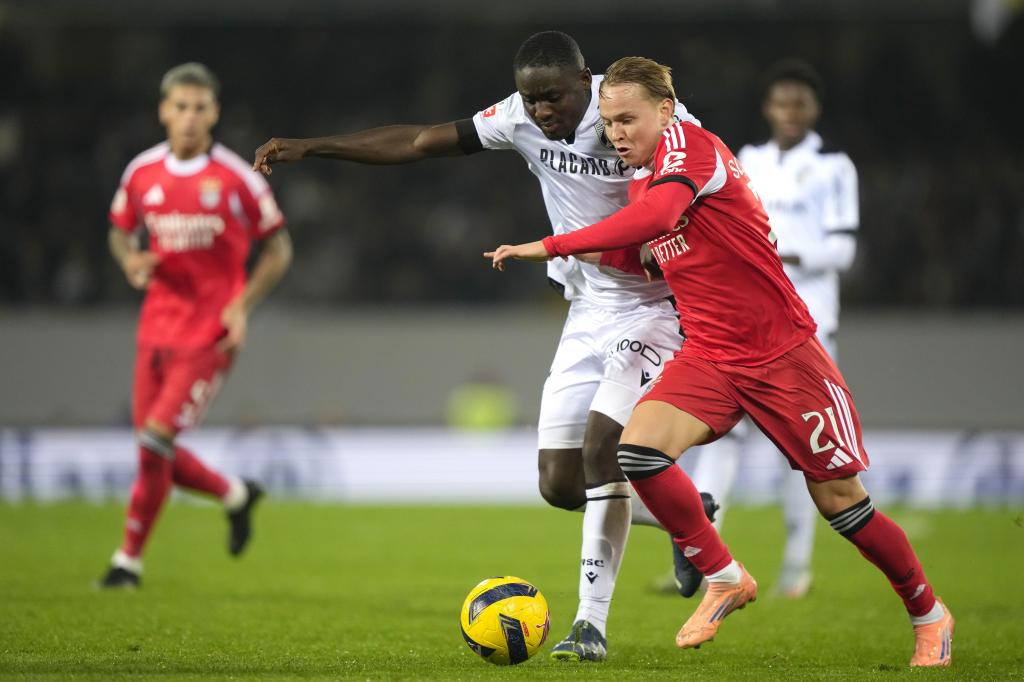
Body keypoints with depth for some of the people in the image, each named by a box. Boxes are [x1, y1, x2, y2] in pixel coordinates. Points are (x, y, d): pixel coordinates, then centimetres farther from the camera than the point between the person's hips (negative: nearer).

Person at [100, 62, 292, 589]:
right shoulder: (141, 173, 3)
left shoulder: (236, 178, -7)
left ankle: (129, 558, 0)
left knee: (156, 439, -14)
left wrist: (242, 304, -12)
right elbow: (120, 231, 19)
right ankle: (235, 495, 33)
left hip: (210, 333, -5)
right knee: (157, 454, 4)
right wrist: (130, 261, -5)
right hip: (158, 325, 5)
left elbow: (277, 249, 1)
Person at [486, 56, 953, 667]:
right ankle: (724, 579, 0)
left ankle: (929, 616, 23)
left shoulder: (688, 144, -17)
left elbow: (655, 219, -36)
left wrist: (551, 247, -36)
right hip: (710, 358, 7)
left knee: (839, 498, 0)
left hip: (783, 354, -7)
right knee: (639, 450, -19)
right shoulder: (644, 178, 9)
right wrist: (611, 256, 5)